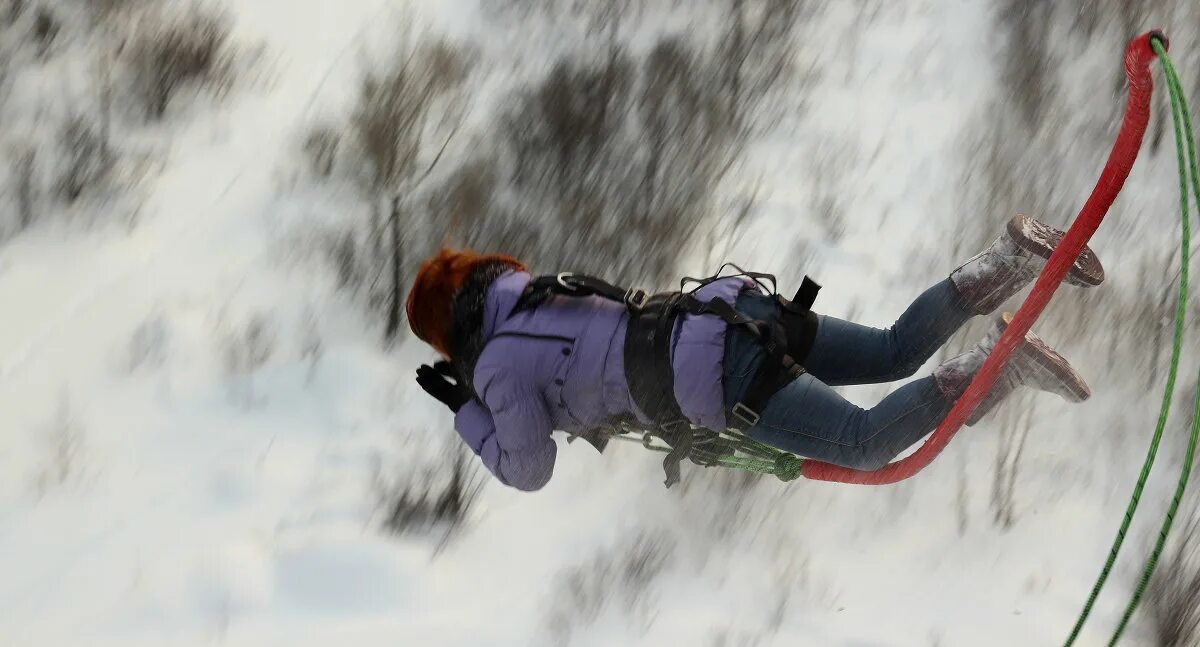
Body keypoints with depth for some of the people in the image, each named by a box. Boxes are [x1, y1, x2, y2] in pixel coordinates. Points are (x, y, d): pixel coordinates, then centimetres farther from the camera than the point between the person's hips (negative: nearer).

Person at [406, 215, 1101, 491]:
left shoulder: (497, 368, 2)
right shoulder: (542, 297, 26)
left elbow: (529, 470, 7)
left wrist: (468, 415, 20)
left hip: (723, 379, -8)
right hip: (743, 308, 8)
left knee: (868, 443, -10)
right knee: (899, 351, 16)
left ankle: (1001, 363, -27)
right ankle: (1015, 259, -2)